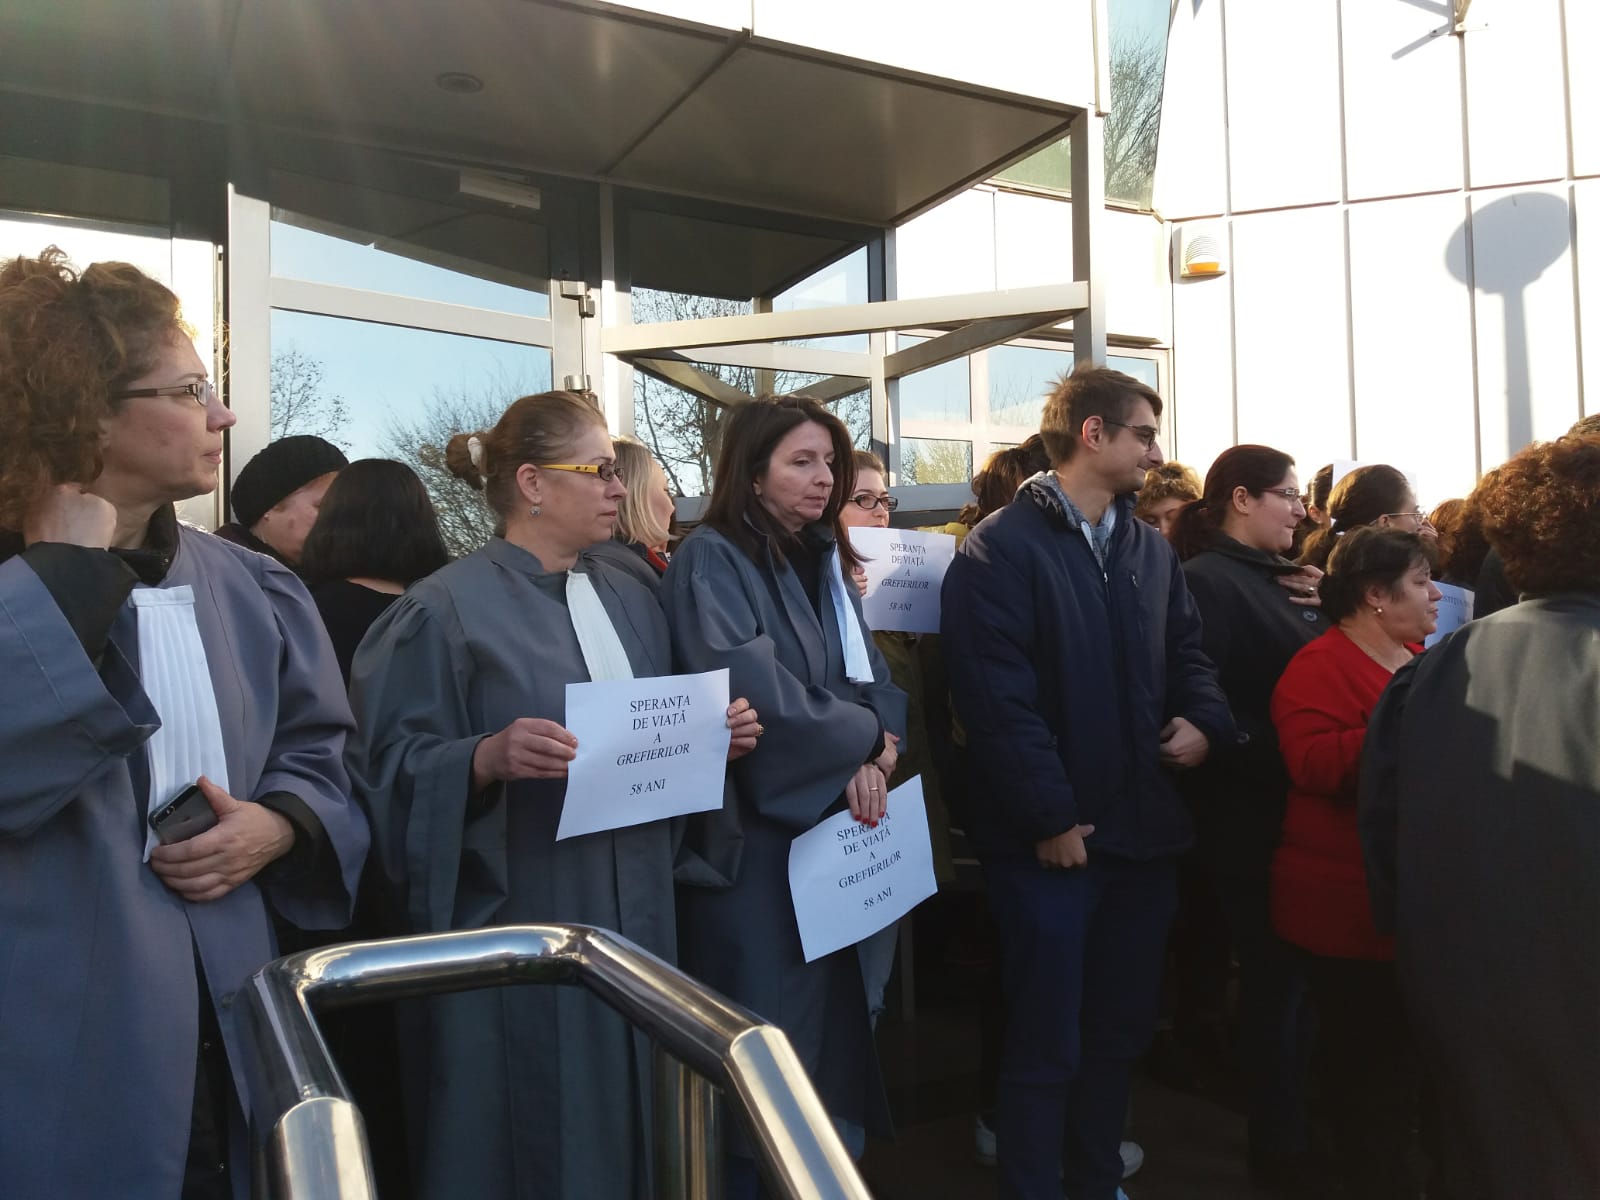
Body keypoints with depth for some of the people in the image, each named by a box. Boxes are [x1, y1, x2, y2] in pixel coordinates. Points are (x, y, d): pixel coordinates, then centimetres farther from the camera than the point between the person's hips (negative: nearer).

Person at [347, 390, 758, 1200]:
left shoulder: (628, 598, 10)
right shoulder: (447, 607, -10)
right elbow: (388, 767, -13)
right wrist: (487, 758, -29)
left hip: (631, 916, 6)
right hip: (514, 929, -6)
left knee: (624, 1128, 16)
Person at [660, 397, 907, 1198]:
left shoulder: (822, 561, 13)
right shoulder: (712, 561, -12)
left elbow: (875, 679, 8)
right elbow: (751, 688, -24)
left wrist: (877, 753, -13)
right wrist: (861, 739, -12)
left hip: (837, 824, 8)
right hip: (756, 831, -8)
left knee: (834, 1014, 16)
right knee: (770, 1035, 1)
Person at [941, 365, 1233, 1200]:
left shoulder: (1152, 551, 13)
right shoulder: (1001, 549, -13)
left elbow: (1186, 653, 18)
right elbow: (997, 697, -19)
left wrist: (1204, 719, -4)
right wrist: (1048, 817, -19)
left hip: (1143, 828, 8)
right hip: (1051, 839, -7)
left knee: (1122, 1028, 20)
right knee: (1046, 1043, 5)